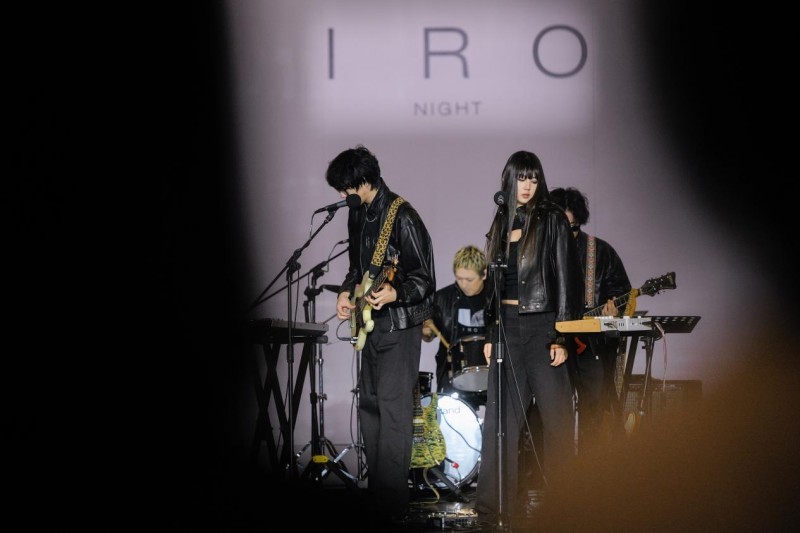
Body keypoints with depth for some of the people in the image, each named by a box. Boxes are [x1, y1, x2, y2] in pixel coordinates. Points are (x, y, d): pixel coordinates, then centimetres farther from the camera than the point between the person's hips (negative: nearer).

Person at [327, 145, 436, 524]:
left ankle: (392, 504, -11)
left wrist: (395, 293, -33)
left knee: (394, 411, -12)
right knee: (369, 404, 14)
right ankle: (374, 490, 24)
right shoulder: (358, 215, 9)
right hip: (369, 323, 9)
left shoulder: (403, 218, -17)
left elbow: (425, 279, -17)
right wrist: (348, 292, 7)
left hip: (399, 325, -9)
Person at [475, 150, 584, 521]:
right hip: (506, 324, 5)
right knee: (502, 413, 2)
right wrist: (490, 334, 13)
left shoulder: (552, 220, -2)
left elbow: (566, 278, -6)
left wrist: (562, 335, -12)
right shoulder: (501, 224, 13)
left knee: (555, 413, -4)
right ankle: (497, 499, 6)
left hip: (542, 323, -5)